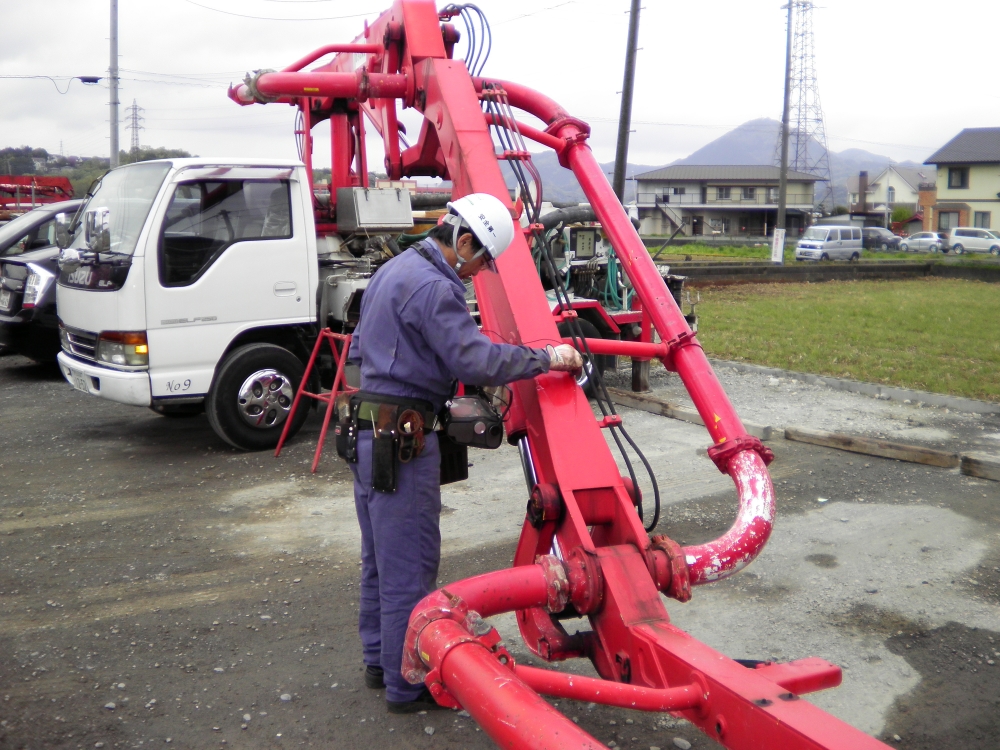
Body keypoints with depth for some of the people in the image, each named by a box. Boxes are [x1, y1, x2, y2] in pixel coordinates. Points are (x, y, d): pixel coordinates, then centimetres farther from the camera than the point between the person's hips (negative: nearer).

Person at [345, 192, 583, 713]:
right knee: (410, 566, -1)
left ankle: (380, 661, 33)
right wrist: (545, 358, -15)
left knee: (380, 558, 20)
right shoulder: (435, 287, -17)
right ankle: (408, 686, 10)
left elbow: (360, 349, 25)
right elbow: (477, 361, -24)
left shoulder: (396, 269, 17)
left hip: (369, 431, 11)